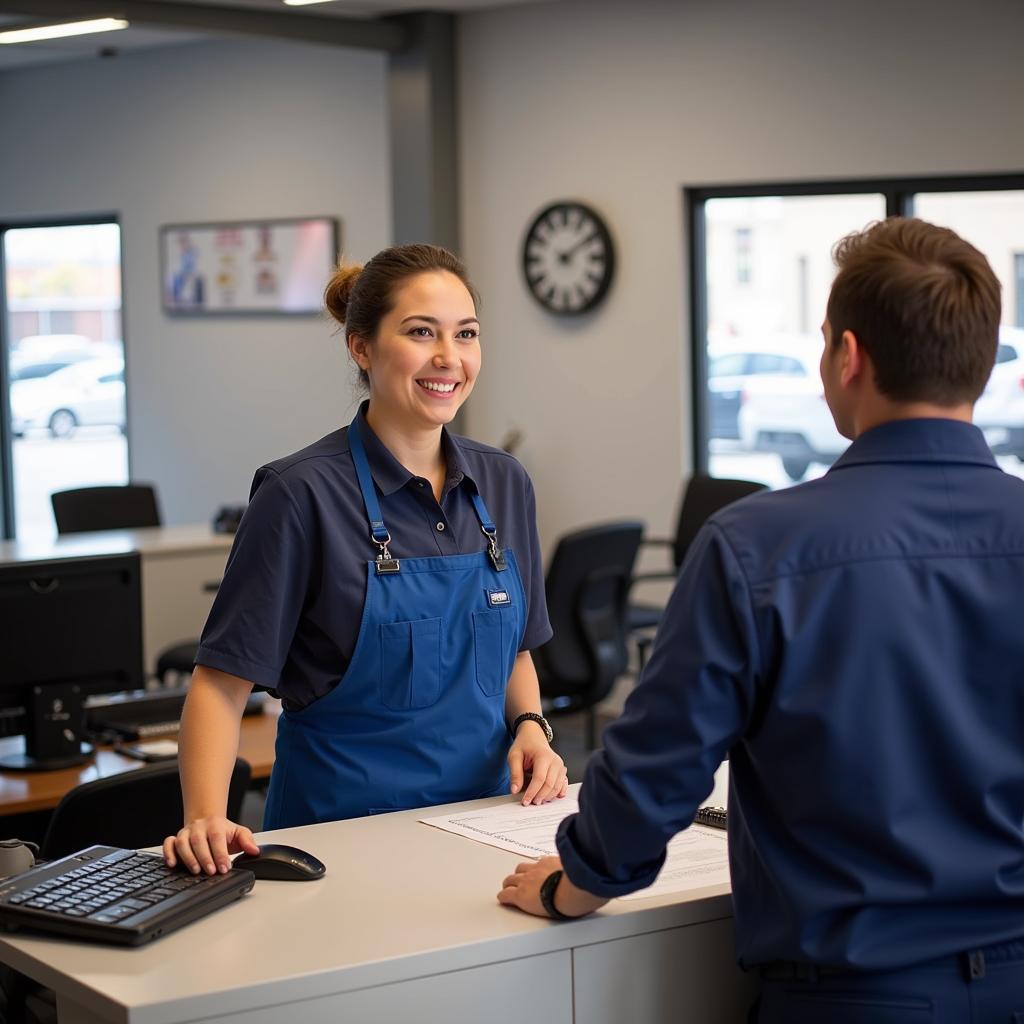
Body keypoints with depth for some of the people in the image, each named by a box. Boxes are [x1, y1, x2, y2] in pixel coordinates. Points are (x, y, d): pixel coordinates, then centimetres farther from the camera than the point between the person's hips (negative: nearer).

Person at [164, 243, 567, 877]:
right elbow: (222, 681, -11)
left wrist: (530, 725, 0)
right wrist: (207, 821, -25)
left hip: (482, 813, 3)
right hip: (344, 823, -3)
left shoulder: (505, 484, 6)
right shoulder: (304, 493, -11)